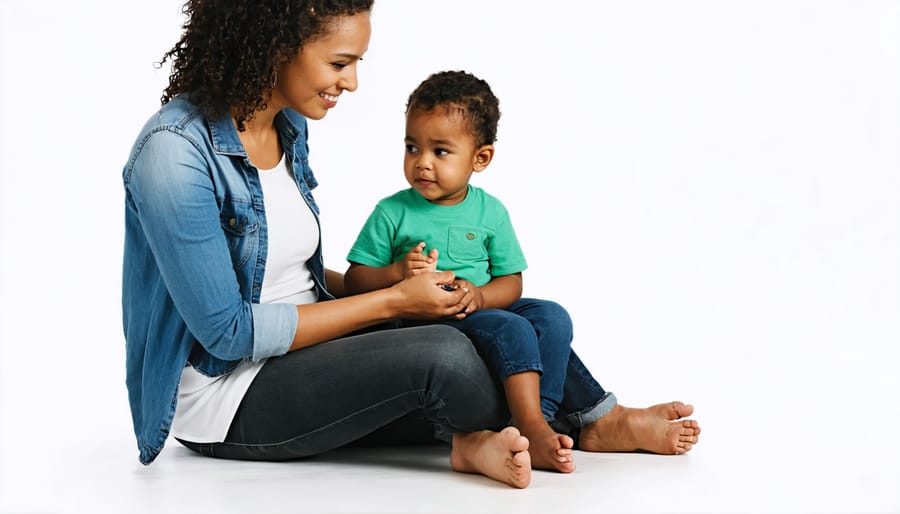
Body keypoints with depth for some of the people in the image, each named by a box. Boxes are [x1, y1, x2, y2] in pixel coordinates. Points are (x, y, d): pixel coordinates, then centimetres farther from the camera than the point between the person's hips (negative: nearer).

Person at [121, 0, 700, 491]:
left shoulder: (286, 127, 4)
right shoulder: (175, 151, -23)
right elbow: (229, 331, -23)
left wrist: (387, 282, 0)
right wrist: (390, 300, -18)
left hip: (301, 350, 9)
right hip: (226, 395, -9)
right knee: (443, 353, -25)